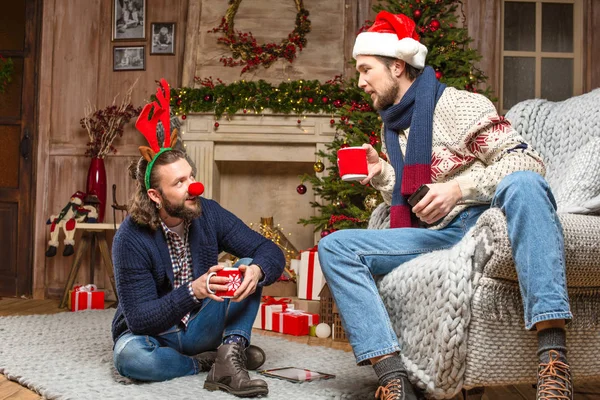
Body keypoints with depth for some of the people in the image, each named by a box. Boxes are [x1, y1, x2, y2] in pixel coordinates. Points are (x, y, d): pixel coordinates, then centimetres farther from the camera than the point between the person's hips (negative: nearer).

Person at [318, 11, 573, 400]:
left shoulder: (459, 105, -2)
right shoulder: (393, 130, 19)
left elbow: (527, 161, -11)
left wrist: (459, 187, -23)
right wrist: (381, 175, 2)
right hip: (436, 235, 6)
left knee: (523, 183, -40)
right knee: (333, 246, -12)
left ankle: (554, 360, -47)